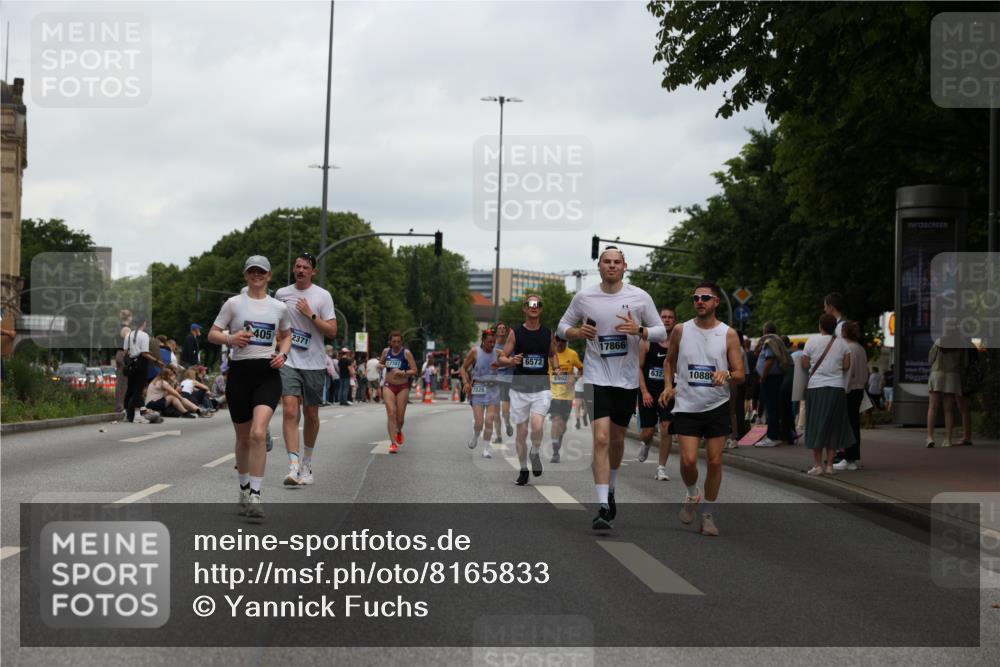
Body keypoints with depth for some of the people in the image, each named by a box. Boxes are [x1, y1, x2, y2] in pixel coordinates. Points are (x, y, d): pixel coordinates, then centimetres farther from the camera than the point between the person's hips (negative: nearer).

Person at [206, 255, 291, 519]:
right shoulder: (234, 303, 3)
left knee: (258, 433, -20)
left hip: (268, 373, -1)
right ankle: (244, 489, 30)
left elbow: (287, 335, 24)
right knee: (243, 437, 9)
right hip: (240, 371, 1)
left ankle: (254, 495, -18)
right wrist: (230, 339, -17)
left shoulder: (279, 307, 8)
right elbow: (212, 334, 4)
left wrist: (282, 354, 3)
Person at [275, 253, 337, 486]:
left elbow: (332, 331, -6)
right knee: (290, 411, -16)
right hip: (288, 362, 0)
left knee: (311, 414, 10)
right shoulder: (281, 294, 7)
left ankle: (306, 463, 30)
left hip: (314, 364, 0)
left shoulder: (323, 296, -1)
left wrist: (310, 314, -15)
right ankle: (294, 467, -22)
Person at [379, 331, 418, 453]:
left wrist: (403, 372, -27)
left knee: (400, 417, 4)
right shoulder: (386, 351, 4)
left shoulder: (406, 353, -7)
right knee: (391, 414, -14)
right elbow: (380, 363, 21)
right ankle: (393, 443, -15)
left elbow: (414, 371, -10)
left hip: (403, 387, -1)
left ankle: (399, 432, 39)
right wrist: (381, 366, -2)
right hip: (389, 386, 1)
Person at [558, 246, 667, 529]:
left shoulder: (639, 297, -1)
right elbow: (563, 326, 11)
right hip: (597, 376, -2)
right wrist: (578, 332, -12)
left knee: (617, 439, 15)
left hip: (627, 379, 2)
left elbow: (661, 332, 2)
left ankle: (610, 491, 40)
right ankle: (603, 507, -16)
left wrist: (639, 331, -18)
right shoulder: (584, 297, 0)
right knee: (601, 439, -15)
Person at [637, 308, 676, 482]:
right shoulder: (647, 342, -1)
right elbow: (639, 367, -1)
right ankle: (645, 444, 40)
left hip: (668, 392, 0)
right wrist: (644, 392, -9)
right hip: (648, 392, 0)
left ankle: (661, 467, -2)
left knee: (666, 428, -12)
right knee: (647, 431, 2)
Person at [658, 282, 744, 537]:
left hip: (718, 407, 0)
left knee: (714, 461, 1)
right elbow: (670, 361, 17)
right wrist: (668, 385, 1)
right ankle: (692, 495, 21)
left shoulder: (728, 334, -2)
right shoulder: (681, 330, 1)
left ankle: (708, 514, 15)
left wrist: (727, 375, -22)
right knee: (688, 461, -11)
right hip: (687, 407, 0)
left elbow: (740, 375, -1)